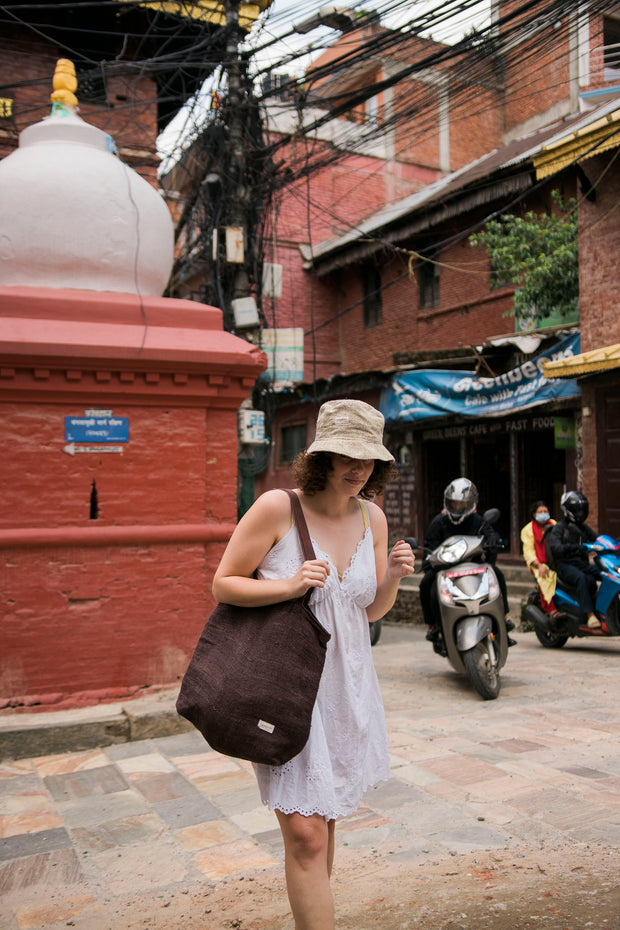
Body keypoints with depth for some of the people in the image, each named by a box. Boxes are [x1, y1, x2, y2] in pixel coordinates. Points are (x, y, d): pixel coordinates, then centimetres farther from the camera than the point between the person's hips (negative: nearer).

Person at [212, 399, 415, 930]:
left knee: (324, 819, 20)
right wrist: (289, 586, -24)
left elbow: (373, 611, 10)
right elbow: (223, 584, -9)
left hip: (348, 685, 6)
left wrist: (394, 576, -10)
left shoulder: (372, 517, 3)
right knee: (305, 834, -8)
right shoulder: (277, 508, -14)